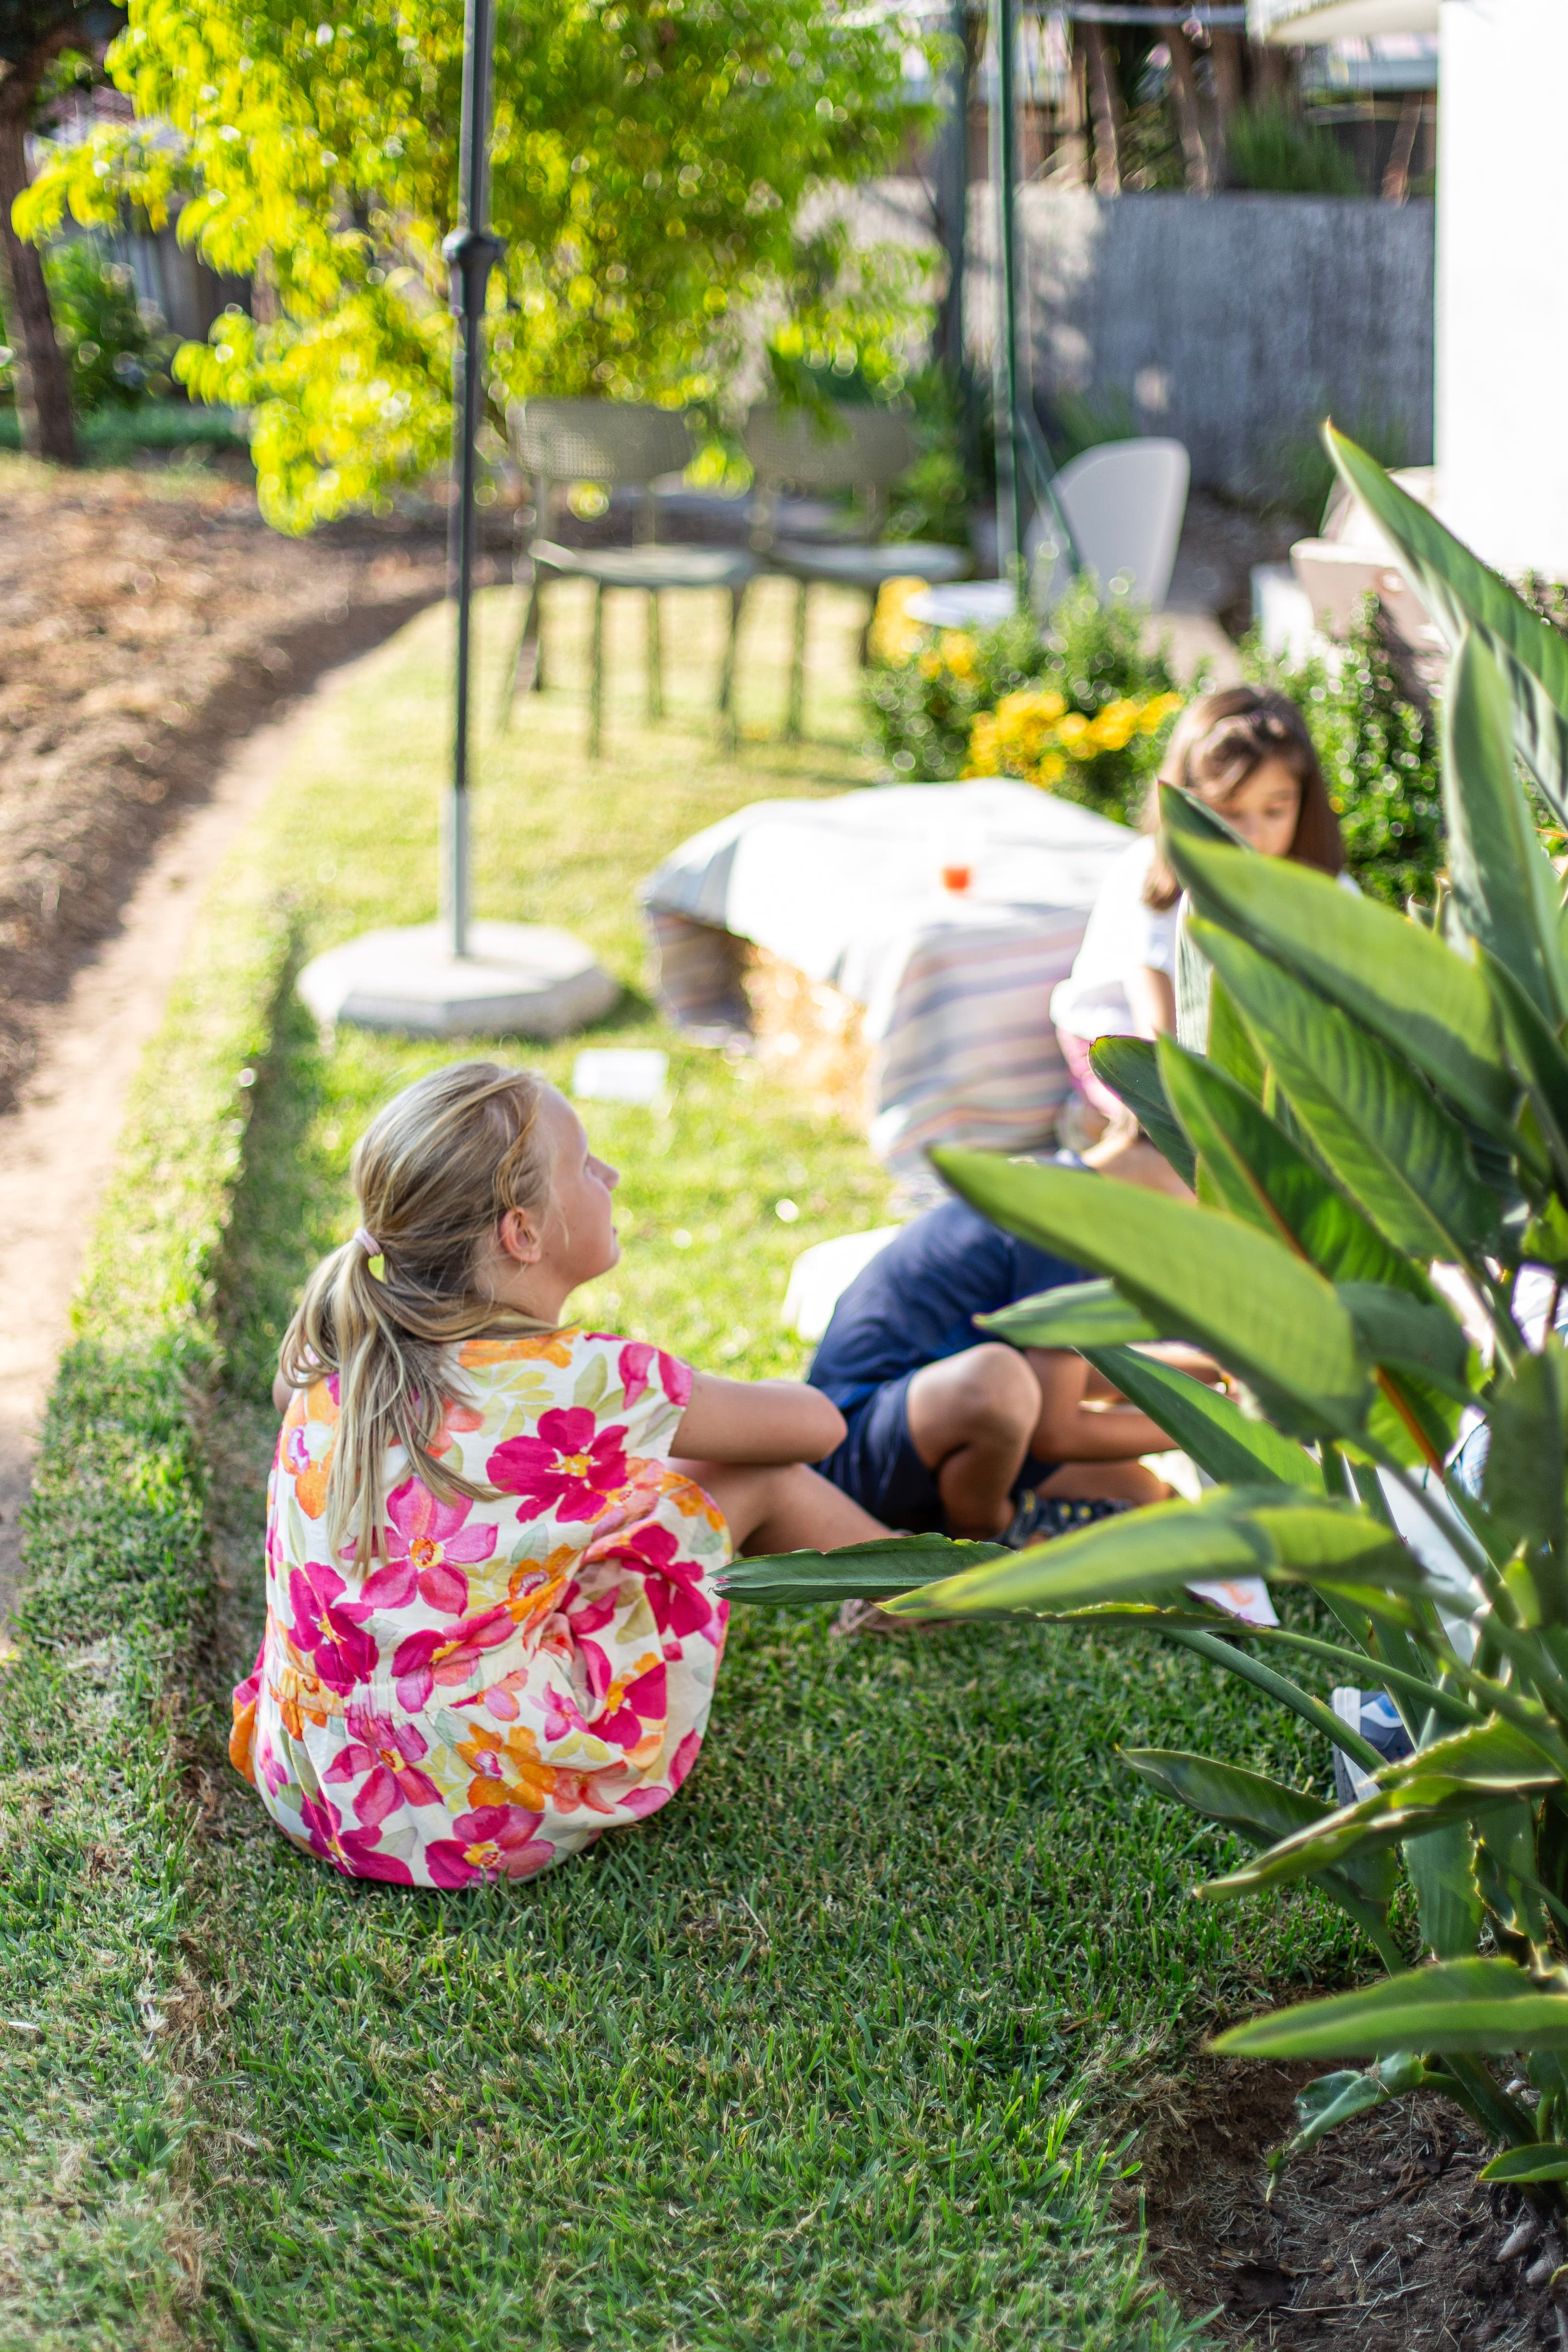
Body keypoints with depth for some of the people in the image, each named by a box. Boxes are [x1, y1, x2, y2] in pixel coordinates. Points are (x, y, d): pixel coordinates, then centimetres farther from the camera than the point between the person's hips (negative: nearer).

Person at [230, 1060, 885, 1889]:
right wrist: (711, 1410, 23)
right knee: (754, 1476, 4)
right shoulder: (583, 1384, -17)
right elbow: (817, 1423, -1)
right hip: (492, 1827, -6)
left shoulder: (341, 1361, -3)